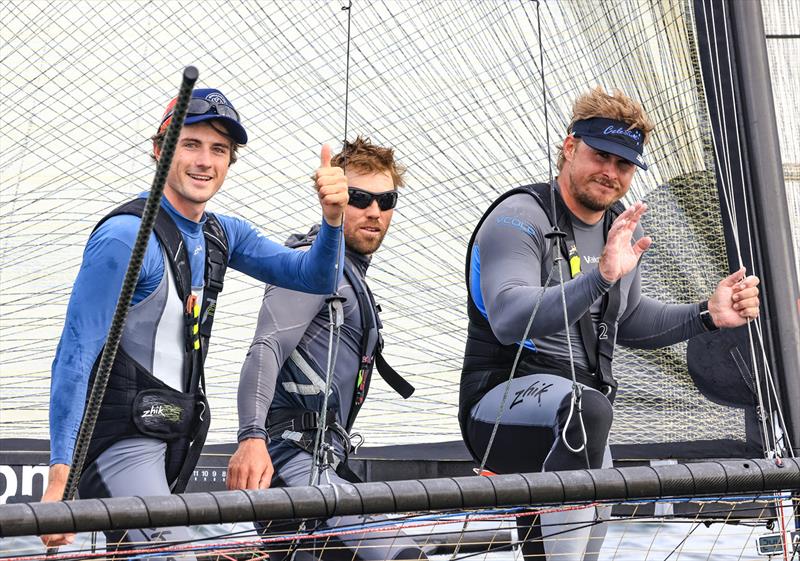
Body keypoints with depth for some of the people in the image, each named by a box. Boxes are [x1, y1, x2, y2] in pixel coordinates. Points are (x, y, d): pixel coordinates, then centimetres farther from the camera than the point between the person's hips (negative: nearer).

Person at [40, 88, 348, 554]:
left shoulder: (224, 235, 6)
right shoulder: (127, 236, -17)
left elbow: (316, 278, 3)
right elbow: (76, 356, -19)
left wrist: (332, 219, -16)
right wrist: (60, 475, -24)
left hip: (176, 439, 8)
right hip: (121, 439, -8)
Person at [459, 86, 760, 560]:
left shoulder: (624, 230, 8)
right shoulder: (520, 217, -16)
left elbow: (626, 321, 19)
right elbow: (509, 320, -32)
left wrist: (707, 315, 5)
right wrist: (599, 276, -43)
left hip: (579, 414, 8)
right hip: (504, 400, -8)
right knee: (588, 407, -40)